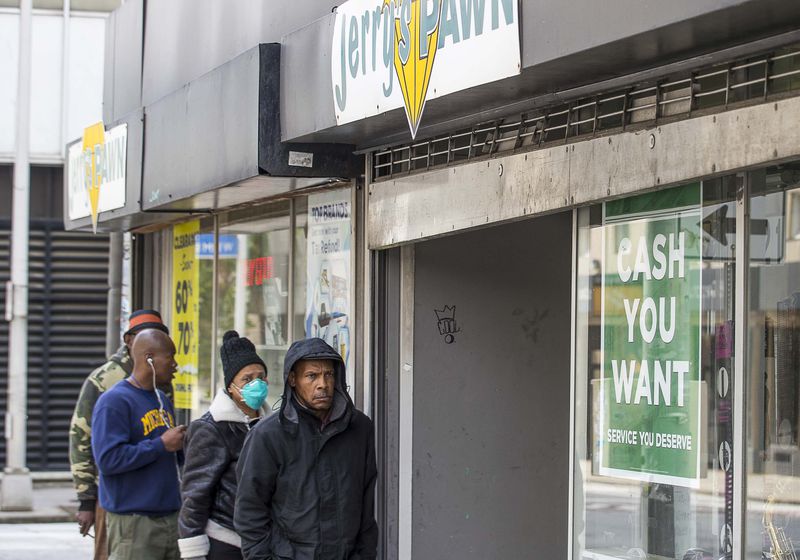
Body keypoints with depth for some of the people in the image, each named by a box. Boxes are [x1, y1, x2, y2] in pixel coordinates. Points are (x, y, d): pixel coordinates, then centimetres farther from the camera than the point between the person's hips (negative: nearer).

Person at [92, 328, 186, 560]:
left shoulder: (162, 400, 18)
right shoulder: (114, 401, -10)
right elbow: (108, 459, -20)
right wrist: (161, 445, -17)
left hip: (171, 517, 8)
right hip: (133, 522, -8)